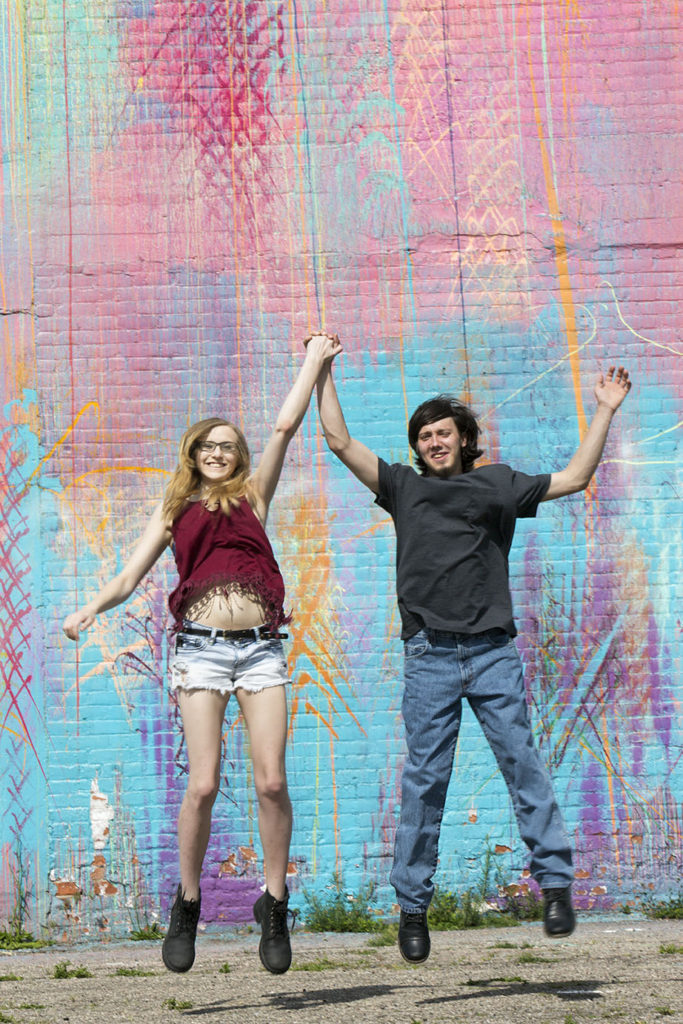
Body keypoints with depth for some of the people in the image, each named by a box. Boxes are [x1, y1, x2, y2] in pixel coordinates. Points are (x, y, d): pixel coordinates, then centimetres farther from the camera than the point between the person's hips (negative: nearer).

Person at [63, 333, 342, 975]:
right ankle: (187, 907, 8)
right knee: (202, 784, -9)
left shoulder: (253, 496, 16)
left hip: (260, 648, 1)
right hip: (201, 648, -1)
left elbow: (286, 426, 12)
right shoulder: (174, 512, 16)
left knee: (271, 781, -8)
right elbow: (129, 577, 10)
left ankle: (274, 904, 6)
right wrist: (91, 607, -9)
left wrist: (315, 362, 17)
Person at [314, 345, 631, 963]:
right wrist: (324, 374, 9)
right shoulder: (403, 487, 14)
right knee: (424, 780, -1)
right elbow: (340, 441, 11)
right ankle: (413, 906, 5)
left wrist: (605, 411, 11)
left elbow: (575, 478, 13)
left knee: (523, 763, -4)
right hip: (430, 655, 0)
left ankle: (555, 881, 2)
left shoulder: (498, 484, 14)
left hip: (493, 651, 0)